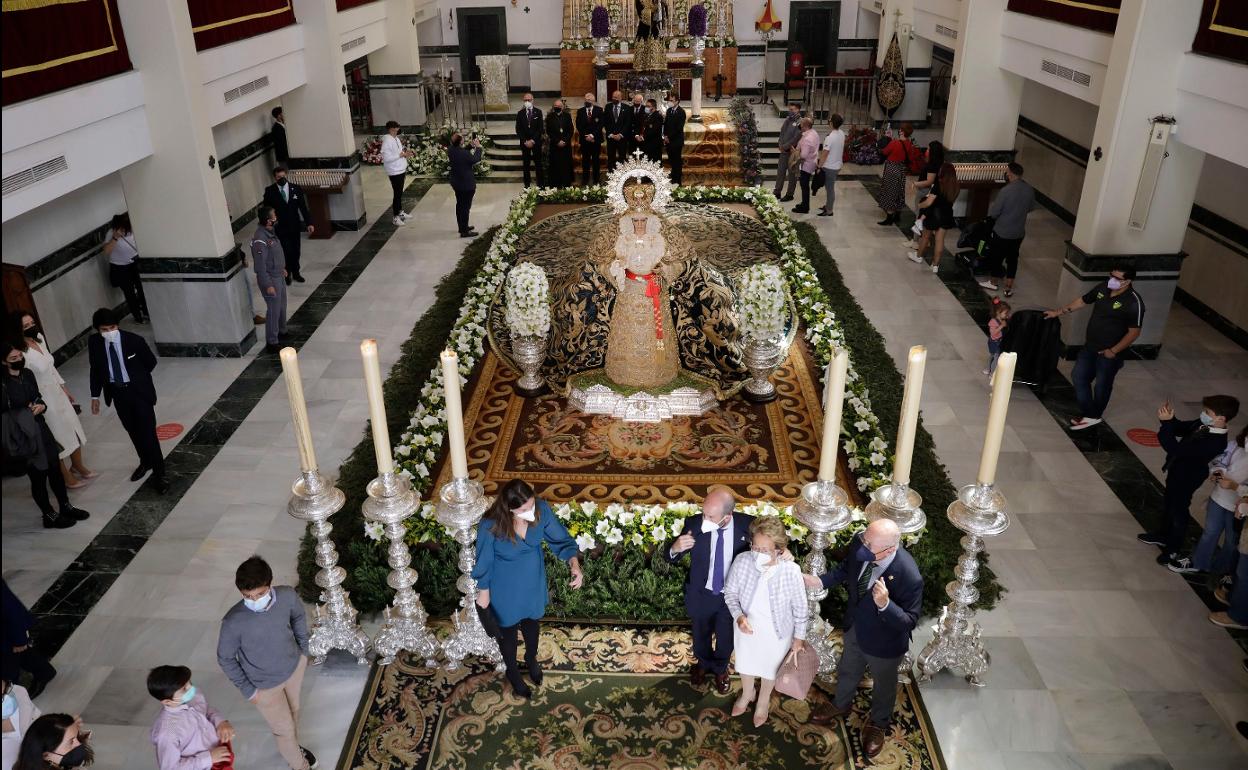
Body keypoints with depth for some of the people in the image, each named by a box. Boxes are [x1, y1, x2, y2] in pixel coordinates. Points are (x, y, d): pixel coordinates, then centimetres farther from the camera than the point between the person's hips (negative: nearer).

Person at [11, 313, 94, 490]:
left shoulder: (39, 338, -4)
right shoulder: (21, 354, -28)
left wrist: (64, 388, 15)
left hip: (57, 392, 7)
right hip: (44, 400, -7)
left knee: (73, 430, 20)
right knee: (59, 440, 10)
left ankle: (79, 467, 42)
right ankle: (66, 478, 30)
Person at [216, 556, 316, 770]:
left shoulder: (287, 596, -27)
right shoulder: (233, 622, -35)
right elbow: (225, 659, -17)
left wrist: (303, 650, 6)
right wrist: (248, 690, -10)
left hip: (295, 666, 3)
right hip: (265, 684, -3)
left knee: (293, 711, 31)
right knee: (284, 728, 19)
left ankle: (294, 747, 62)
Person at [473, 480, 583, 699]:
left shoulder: (542, 509, -27)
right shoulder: (491, 526, -36)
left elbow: (561, 538, -12)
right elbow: (483, 562, -18)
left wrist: (574, 564, -28)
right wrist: (483, 593, -5)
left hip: (533, 582, 3)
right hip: (505, 589, -3)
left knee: (531, 623, 31)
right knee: (508, 630, 25)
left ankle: (531, 659, 63)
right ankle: (512, 672, 56)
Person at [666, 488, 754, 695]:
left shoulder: (747, 524, -26)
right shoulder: (694, 523, -25)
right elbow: (671, 558, -13)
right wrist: (675, 548, -38)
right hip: (701, 594, 0)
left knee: (726, 638, 26)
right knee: (701, 635, 28)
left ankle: (720, 668, 59)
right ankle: (703, 663, 61)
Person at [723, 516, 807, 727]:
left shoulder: (791, 571, -32)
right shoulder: (742, 561, -28)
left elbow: (800, 608, -15)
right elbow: (730, 593, -10)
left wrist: (799, 637, -4)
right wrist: (738, 616, -26)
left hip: (776, 631, -2)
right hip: (746, 626, 2)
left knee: (770, 667, 27)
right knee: (745, 662, 29)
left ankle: (764, 701, 59)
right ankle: (747, 694, 62)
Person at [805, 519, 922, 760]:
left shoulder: (909, 576, -41)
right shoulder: (859, 543, -26)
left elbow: (909, 621, -28)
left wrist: (885, 604, -45)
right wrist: (821, 581, -13)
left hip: (884, 642, -5)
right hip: (855, 627, 5)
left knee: (883, 684, 27)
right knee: (847, 670, 33)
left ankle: (878, 723, 58)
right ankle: (841, 705, 64)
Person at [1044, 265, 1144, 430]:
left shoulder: (1134, 302, -23)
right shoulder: (1102, 288, -4)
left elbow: (1134, 332, -19)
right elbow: (1083, 301, 13)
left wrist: (1113, 351, -18)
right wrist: (1058, 312, 15)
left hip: (1108, 352, -6)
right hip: (1089, 346, 6)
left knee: (1102, 385, 11)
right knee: (1078, 377, 9)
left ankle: (1095, 415, 34)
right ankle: (1089, 415, 21)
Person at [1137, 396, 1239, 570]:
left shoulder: (1214, 442, -37)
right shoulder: (1202, 425, -12)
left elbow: (1176, 449, -40)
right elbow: (1181, 428, 6)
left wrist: (1166, 423, -39)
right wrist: (1169, 419, -15)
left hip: (1186, 482, -8)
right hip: (1176, 474, 8)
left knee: (1178, 513, 11)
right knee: (1168, 505, 28)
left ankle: (1171, 552, 30)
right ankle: (1163, 535, 52)